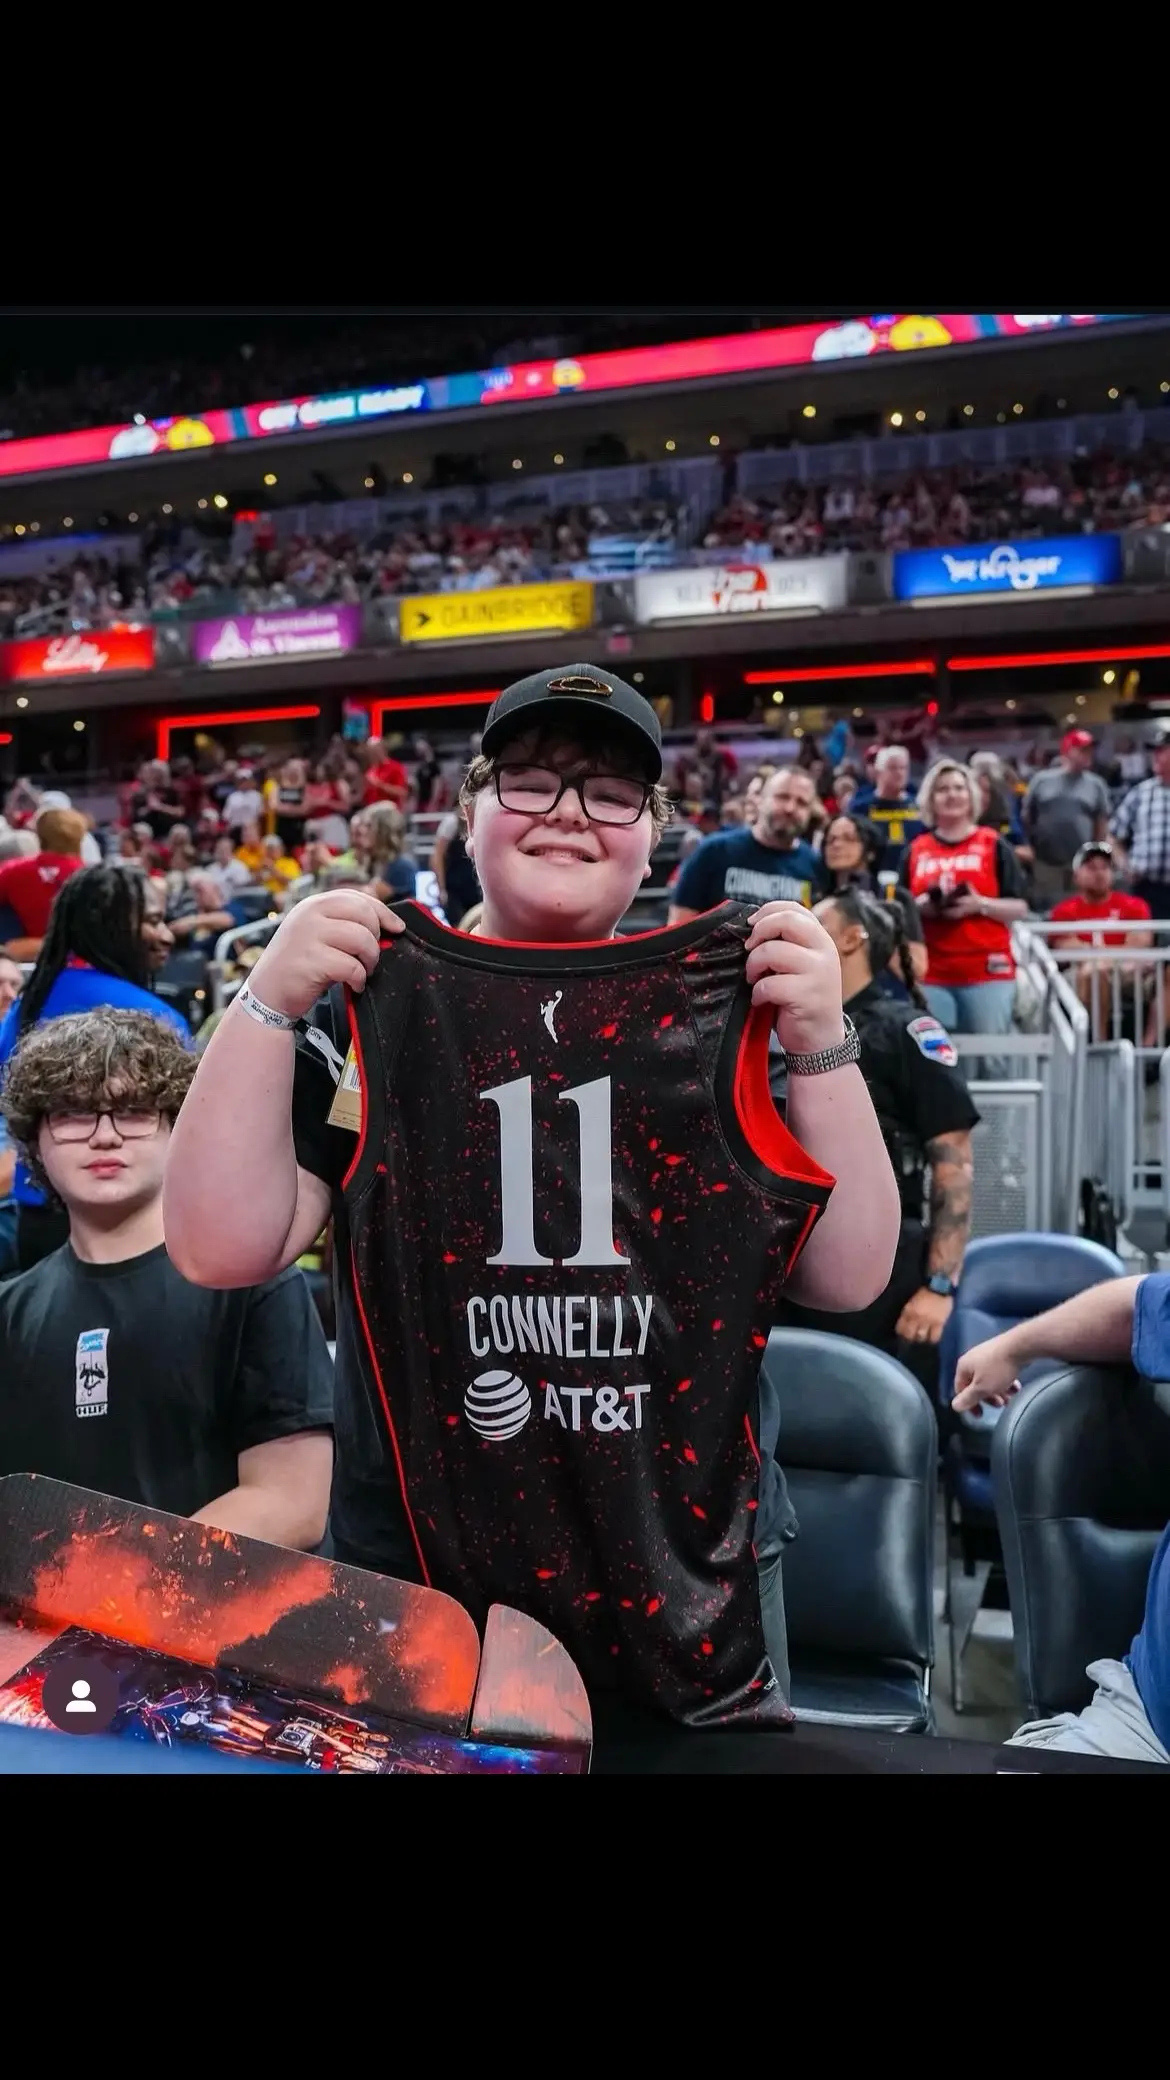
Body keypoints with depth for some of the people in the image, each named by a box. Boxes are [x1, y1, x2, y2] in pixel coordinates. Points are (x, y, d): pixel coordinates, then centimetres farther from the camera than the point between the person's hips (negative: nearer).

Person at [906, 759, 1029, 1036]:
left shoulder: (994, 845, 5)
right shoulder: (916, 851, 11)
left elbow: (1020, 907, 2)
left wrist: (980, 904, -14)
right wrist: (920, 907, -6)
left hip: (987, 971, -2)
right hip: (932, 974, 2)